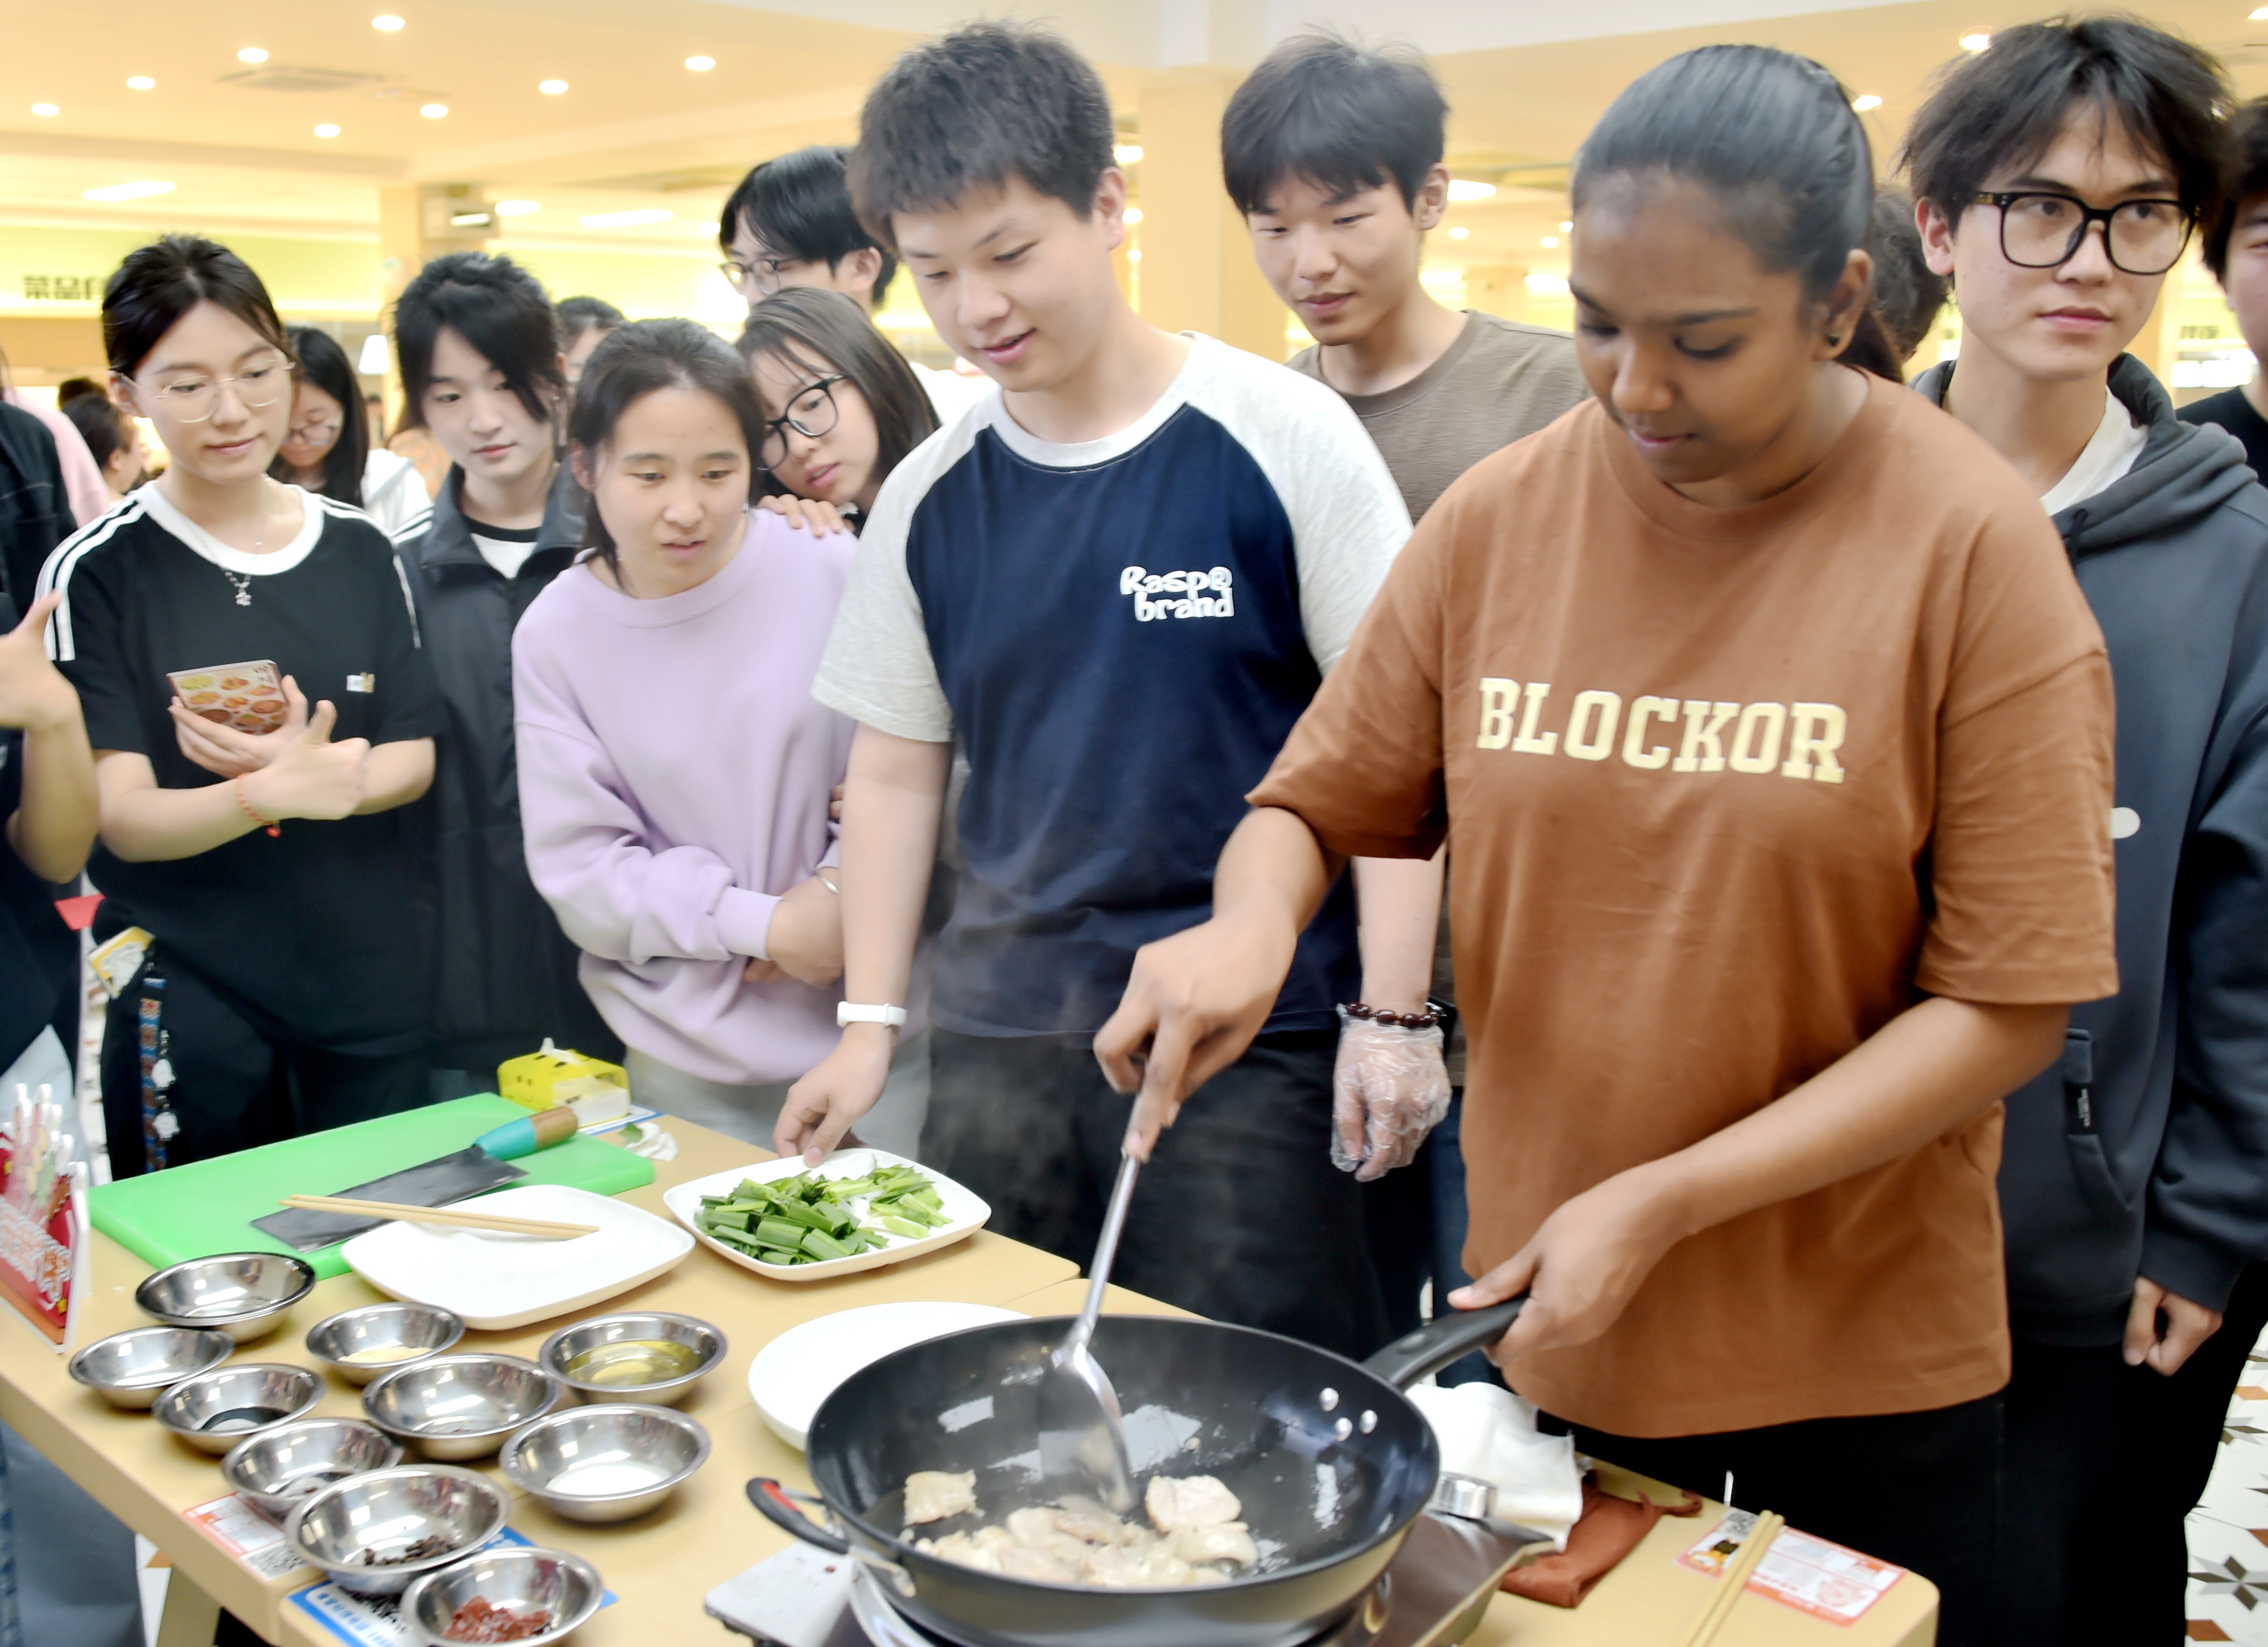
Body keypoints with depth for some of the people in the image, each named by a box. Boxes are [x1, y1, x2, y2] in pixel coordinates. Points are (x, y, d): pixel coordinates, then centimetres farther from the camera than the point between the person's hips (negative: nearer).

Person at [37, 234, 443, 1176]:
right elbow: (122, 817, -12)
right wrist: (264, 794, -31)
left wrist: (320, 770, -18)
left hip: (372, 988, 3)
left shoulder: (358, 551, 4)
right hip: (183, 1005, -3)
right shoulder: (96, 574, -7)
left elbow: (414, 760, 3)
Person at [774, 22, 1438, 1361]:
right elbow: (895, 770, 11)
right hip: (1000, 1042, 4)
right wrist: (869, 1025, 8)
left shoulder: (1278, 437, -8)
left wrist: (1392, 1016, -10)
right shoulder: (927, 499, 5)